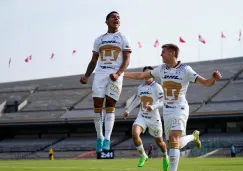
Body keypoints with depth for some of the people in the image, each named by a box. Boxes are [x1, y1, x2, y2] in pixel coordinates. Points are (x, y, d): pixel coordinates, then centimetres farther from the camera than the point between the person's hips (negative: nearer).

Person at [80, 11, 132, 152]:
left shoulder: (123, 39, 7)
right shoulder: (99, 40, 16)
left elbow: (127, 60, -1)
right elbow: (94, 61, 18)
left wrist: (118, 73, -18)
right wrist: (86, 76, 3)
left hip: (115, 76, -3)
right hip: (100, 74, 3)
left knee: (110, 106, -7)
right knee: (97, 106, -3)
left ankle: (107, 139, -9)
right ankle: (99, 137, 8)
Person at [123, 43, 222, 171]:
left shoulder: (185, 70, -9)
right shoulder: (162, 69, 6)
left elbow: (205, 83, -11)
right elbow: (140, 76, 15)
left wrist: (214, 78, -33)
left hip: (180, 110, -6)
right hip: (167, 112, 6)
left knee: (173, 140, -23)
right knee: (175, 145, 10)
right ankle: (193, 137, 39)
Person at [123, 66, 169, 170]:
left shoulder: (157, 87, -11)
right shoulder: (140, 87, 7)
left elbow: (162, 102, -19)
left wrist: (153, 107, -36)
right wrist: (128, 111, 28)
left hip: (154, 118, -4)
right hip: (142, 117, 4)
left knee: (159, 142, 11)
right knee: (135, 134, -23)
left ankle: (165, 158, 43)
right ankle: (143, 156, -1)